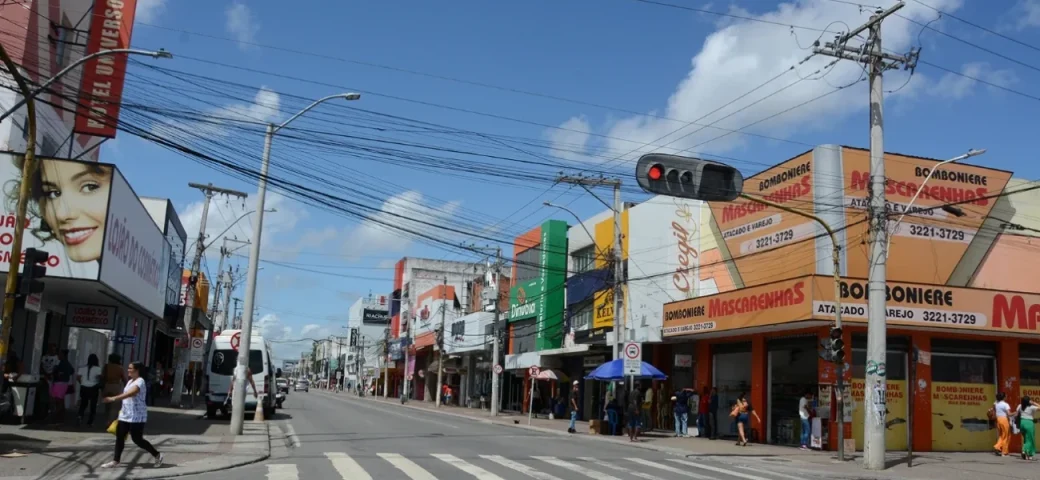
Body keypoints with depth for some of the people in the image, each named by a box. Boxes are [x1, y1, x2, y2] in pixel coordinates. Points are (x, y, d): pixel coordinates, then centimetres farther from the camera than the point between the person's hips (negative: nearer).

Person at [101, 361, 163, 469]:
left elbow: (130, 393, -34)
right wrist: (123, 409, 24)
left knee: (137, 439, -4)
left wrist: (114, 399, -42)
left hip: (137, 417, -9)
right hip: (125, 415, 9)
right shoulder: (130, 381, 14)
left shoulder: (140, 382, -17)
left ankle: (157, 455, 10)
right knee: (119, 437, 4)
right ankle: (115, 461, 11)